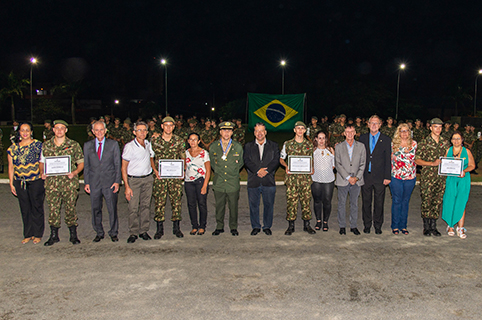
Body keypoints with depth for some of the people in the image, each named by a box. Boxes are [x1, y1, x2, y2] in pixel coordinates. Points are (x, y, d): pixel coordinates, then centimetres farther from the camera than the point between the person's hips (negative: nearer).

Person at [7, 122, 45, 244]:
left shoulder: (38, 145, -1)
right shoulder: (13, 148, 8)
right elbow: (11, 167, 11)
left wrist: (43, 173, -12)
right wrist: (11, 183, 9)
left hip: (36, 181, -3)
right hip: (20, 183, 3)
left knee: (37, 208, 4)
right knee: (25, 209, 9)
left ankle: (38, 234, 17)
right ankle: (28, 234, 22)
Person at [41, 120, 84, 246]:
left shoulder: (74, 145, 2)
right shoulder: (46, 145, 9)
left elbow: (81, 162, 5)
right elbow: (42, 162, 18)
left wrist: (75, 172, -13)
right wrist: (43, 173, -1)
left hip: (69, 182, -2)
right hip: (51, 182, 2)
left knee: (70, 208, 3)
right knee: (53, 208, 6)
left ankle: (73, 235, 16)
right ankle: (54, 235, 19)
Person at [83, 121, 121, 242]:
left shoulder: (113, 144, 3)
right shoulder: (87, 145, 9)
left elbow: (118, 164, 3)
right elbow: (86, 165, 11)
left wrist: (117, 181, -4)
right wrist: (86, 182, 4)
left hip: (110, 182, -2)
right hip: (94, 182, 2)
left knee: (112, 209, 1)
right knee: (95, 209, 8)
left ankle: (113, 233, 17)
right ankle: (99, 233, 24)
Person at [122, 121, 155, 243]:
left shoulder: (148, 144, 6)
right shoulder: (129, 146, -9)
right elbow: (124, 167, -8)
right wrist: (127, 186, -13)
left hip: (148, 178, 4)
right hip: (133, 180, -4)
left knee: (145, 205, 7)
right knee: (133, 207, -5)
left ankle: (144, 231, 16)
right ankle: (133, 233, 7)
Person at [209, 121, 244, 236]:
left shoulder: (238, 147, 0)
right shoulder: (213, 146, 2)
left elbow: (241, 162, 14)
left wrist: (234, 171, 9)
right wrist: (217, 171, 11)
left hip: (233, 183, -1)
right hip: (219, 183, 1)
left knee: (233, 206, 6)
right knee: (219, 206, 8)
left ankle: (233, 227, 21)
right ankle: (219, 227, 22)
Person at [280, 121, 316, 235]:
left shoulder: (309, 145, 9)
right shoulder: (287, 144, 5)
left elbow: (311, 159, 18)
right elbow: (281, 158, 12)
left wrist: (311, 168, -2)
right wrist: (286, 166, -7)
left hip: (305, 177, 1)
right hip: (292, 177, -1)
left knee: (306, 200, 4)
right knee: (291, 200, 0)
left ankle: (307, 225, 15)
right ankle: (291, 225, 10)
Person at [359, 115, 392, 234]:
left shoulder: (386, 140, 1)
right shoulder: (362, 138, 7)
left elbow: (388, 159, -1)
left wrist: (387, 177, -6)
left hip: (379, 177, -1)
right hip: (366, 175, 2)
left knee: (379, 202, 7)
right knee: (366, 201, 10)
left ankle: (378, 225, 21)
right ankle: (367, 224, 22)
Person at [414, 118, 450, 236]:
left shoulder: (445, 142, 11)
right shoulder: (424, 142, -3)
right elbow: (417, 160, -6)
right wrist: (432, 163, -16)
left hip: (441, 177, 4)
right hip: (427, 176, -4)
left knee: (438, 202, 7)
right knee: (426, 201, -1)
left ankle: (433, 226, 17)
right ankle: (426, 227, 12)